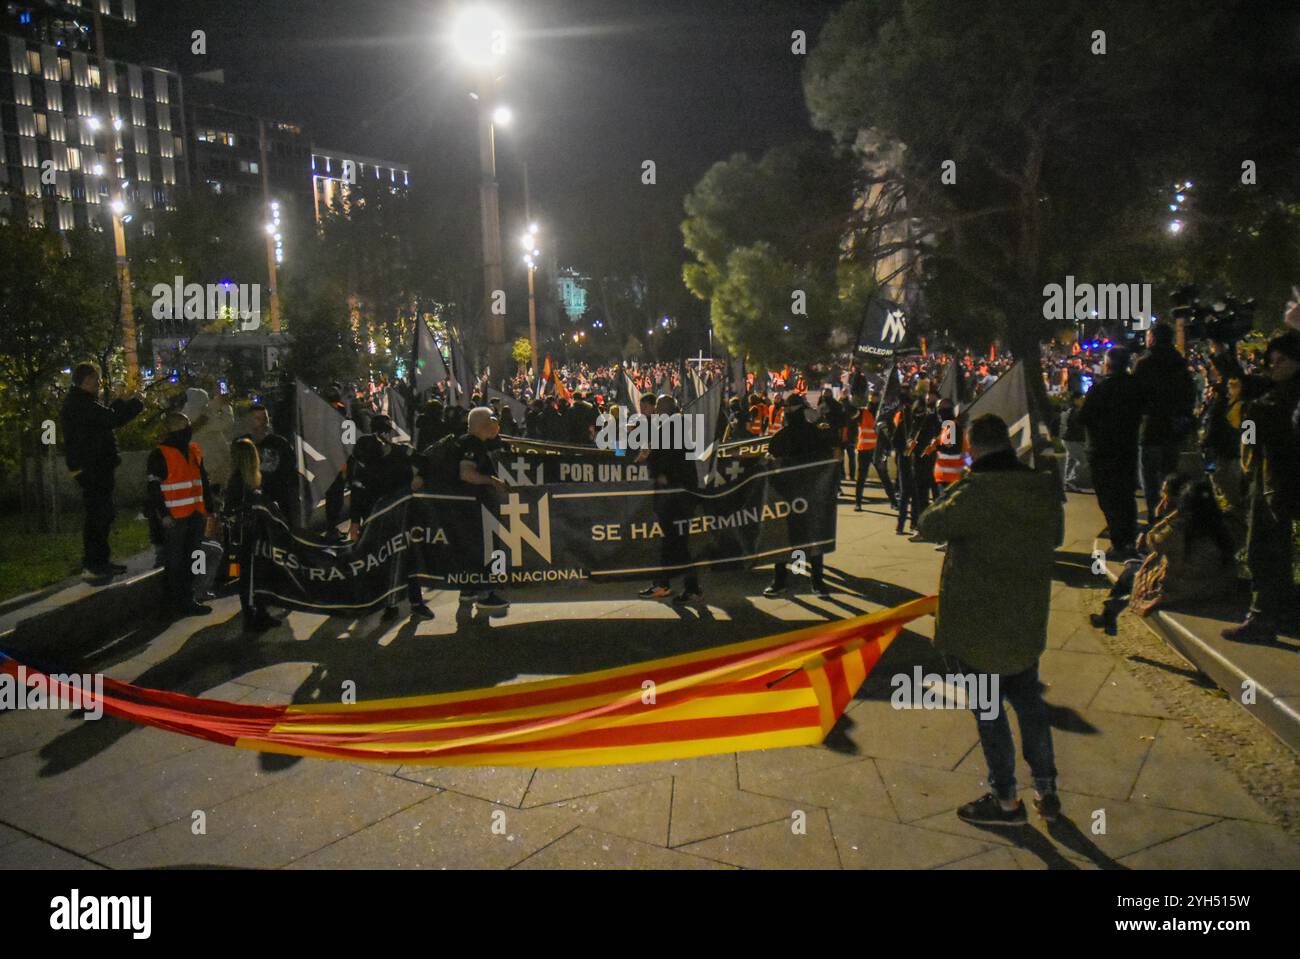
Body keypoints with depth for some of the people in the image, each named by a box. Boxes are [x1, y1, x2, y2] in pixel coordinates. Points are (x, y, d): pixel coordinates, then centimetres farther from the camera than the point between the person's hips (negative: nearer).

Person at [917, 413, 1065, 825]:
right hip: (1027, 621, 6)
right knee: (1029, 702, 21)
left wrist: (954, 490, -3)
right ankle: (1046, 790, 31)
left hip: (975, 625, -6)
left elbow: (930, 524, -15)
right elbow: (1056, 537, 13)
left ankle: (1006, 801, 21)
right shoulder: (1046, 490, -2)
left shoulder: (977, 493, -25)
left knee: (988, 711, 8)